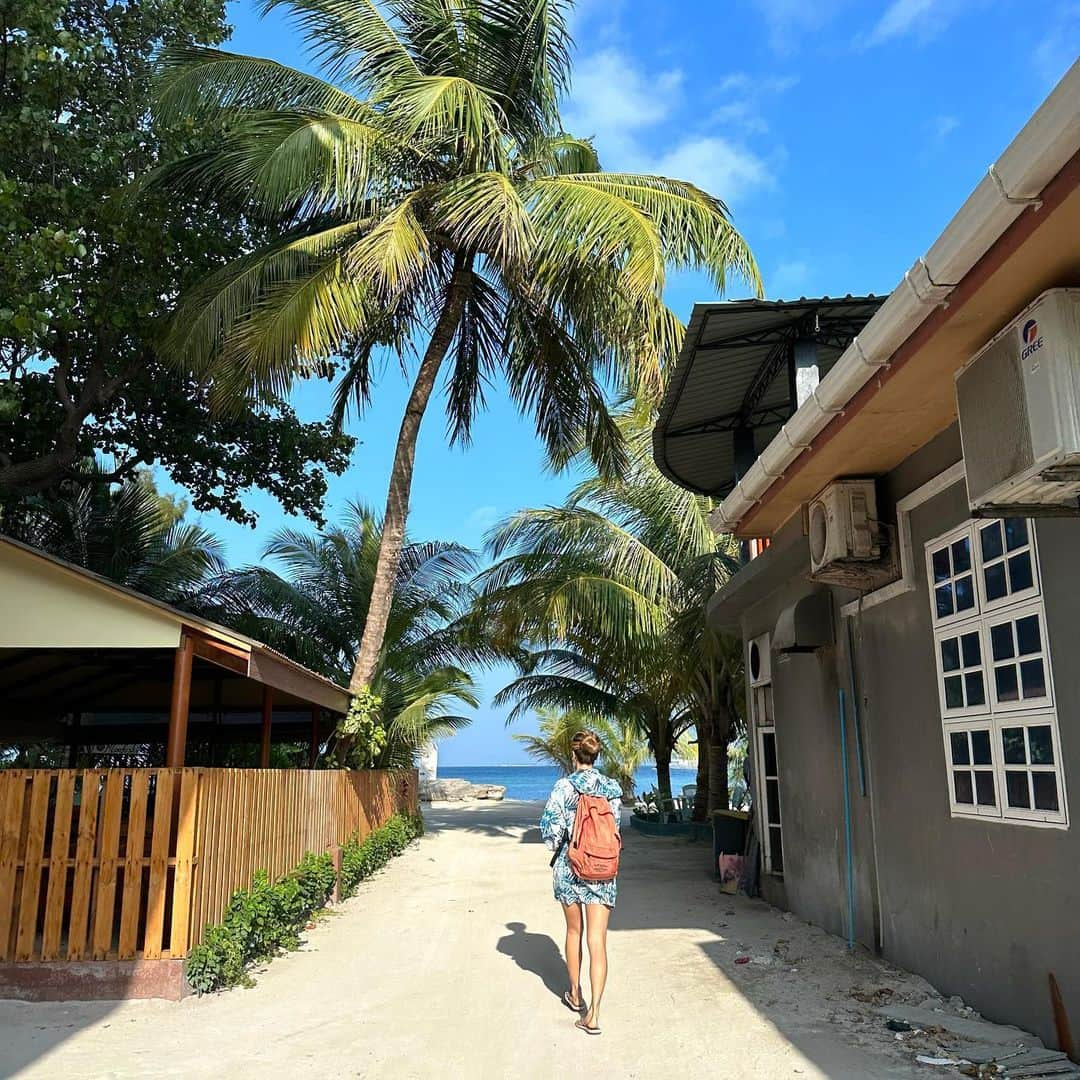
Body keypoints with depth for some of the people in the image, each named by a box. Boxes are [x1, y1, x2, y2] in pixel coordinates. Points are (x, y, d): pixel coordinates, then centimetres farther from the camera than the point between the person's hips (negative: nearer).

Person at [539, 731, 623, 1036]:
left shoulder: (564, 787, -10)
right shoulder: (613, 788, -1)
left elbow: (551, 829, -11)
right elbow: (615, 827, 7)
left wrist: (559, 846, 9)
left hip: (569, 867, -1)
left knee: (574, 931, 19)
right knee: (598, 940, 1)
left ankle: (575, 995, 36)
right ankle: (593, 1013, -5)